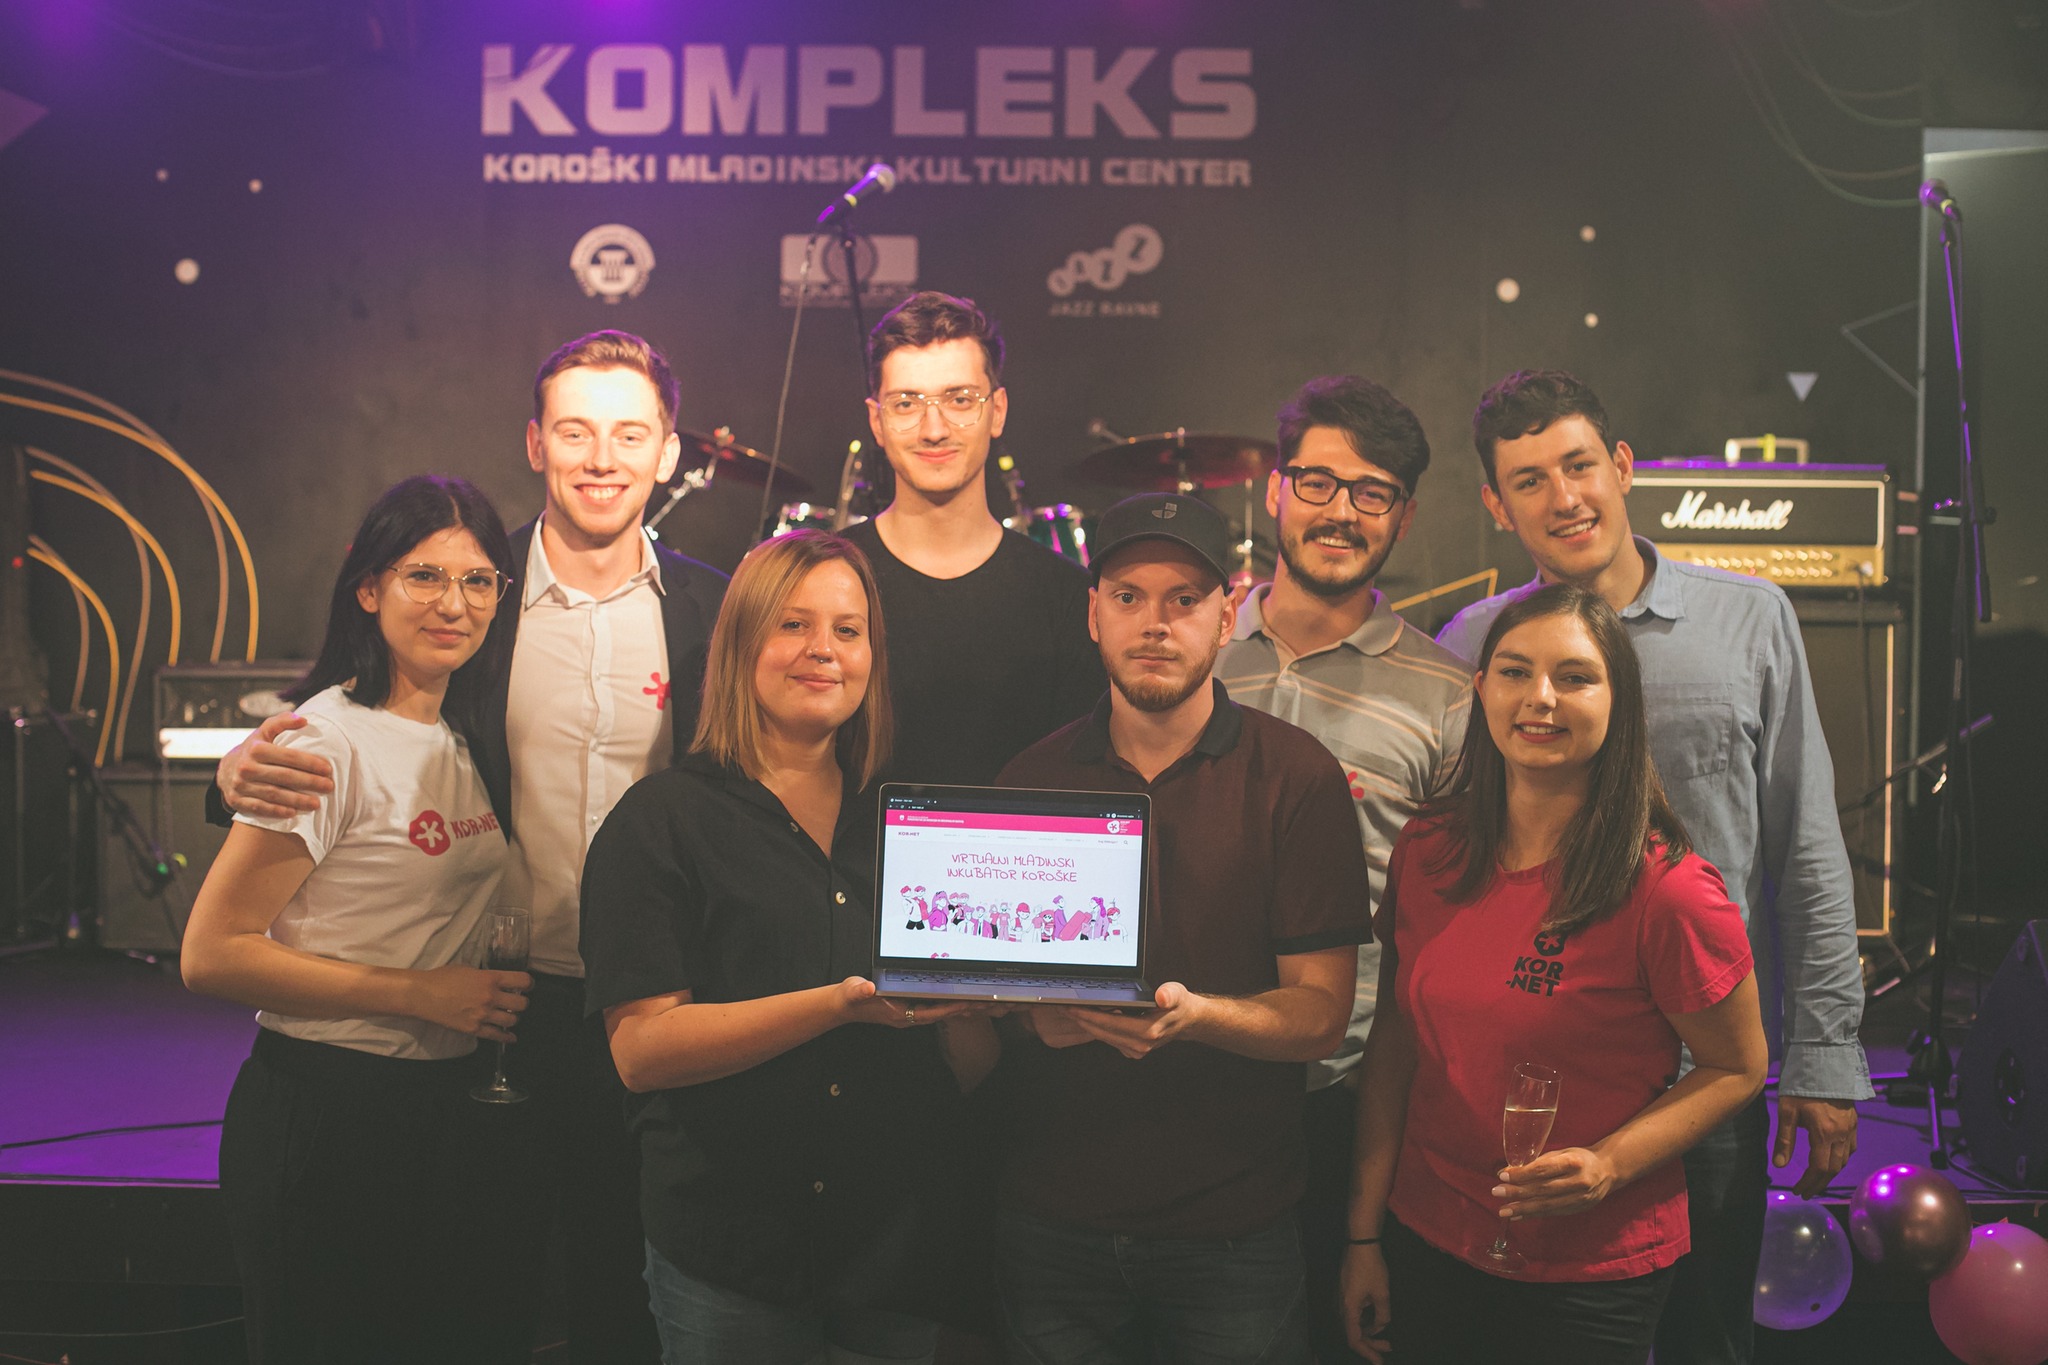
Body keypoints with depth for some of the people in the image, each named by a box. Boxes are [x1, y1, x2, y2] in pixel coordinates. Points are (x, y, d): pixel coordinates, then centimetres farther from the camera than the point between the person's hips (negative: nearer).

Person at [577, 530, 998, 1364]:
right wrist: (842, 1003, -23)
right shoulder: (661, 819, -3)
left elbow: (969, 1070, 9)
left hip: (902, 1248, 4)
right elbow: (641, 1047, -14)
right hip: (730, 1258, -3)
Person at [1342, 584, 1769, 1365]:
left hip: (1594, 1277, -4)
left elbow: (1738, 1068, -6)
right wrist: (1365, 1233, 4)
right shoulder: (1427, 852, -3)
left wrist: (1609, 1164, -21)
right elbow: (1393, 1042, 4)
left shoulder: (1665, 890, -17)